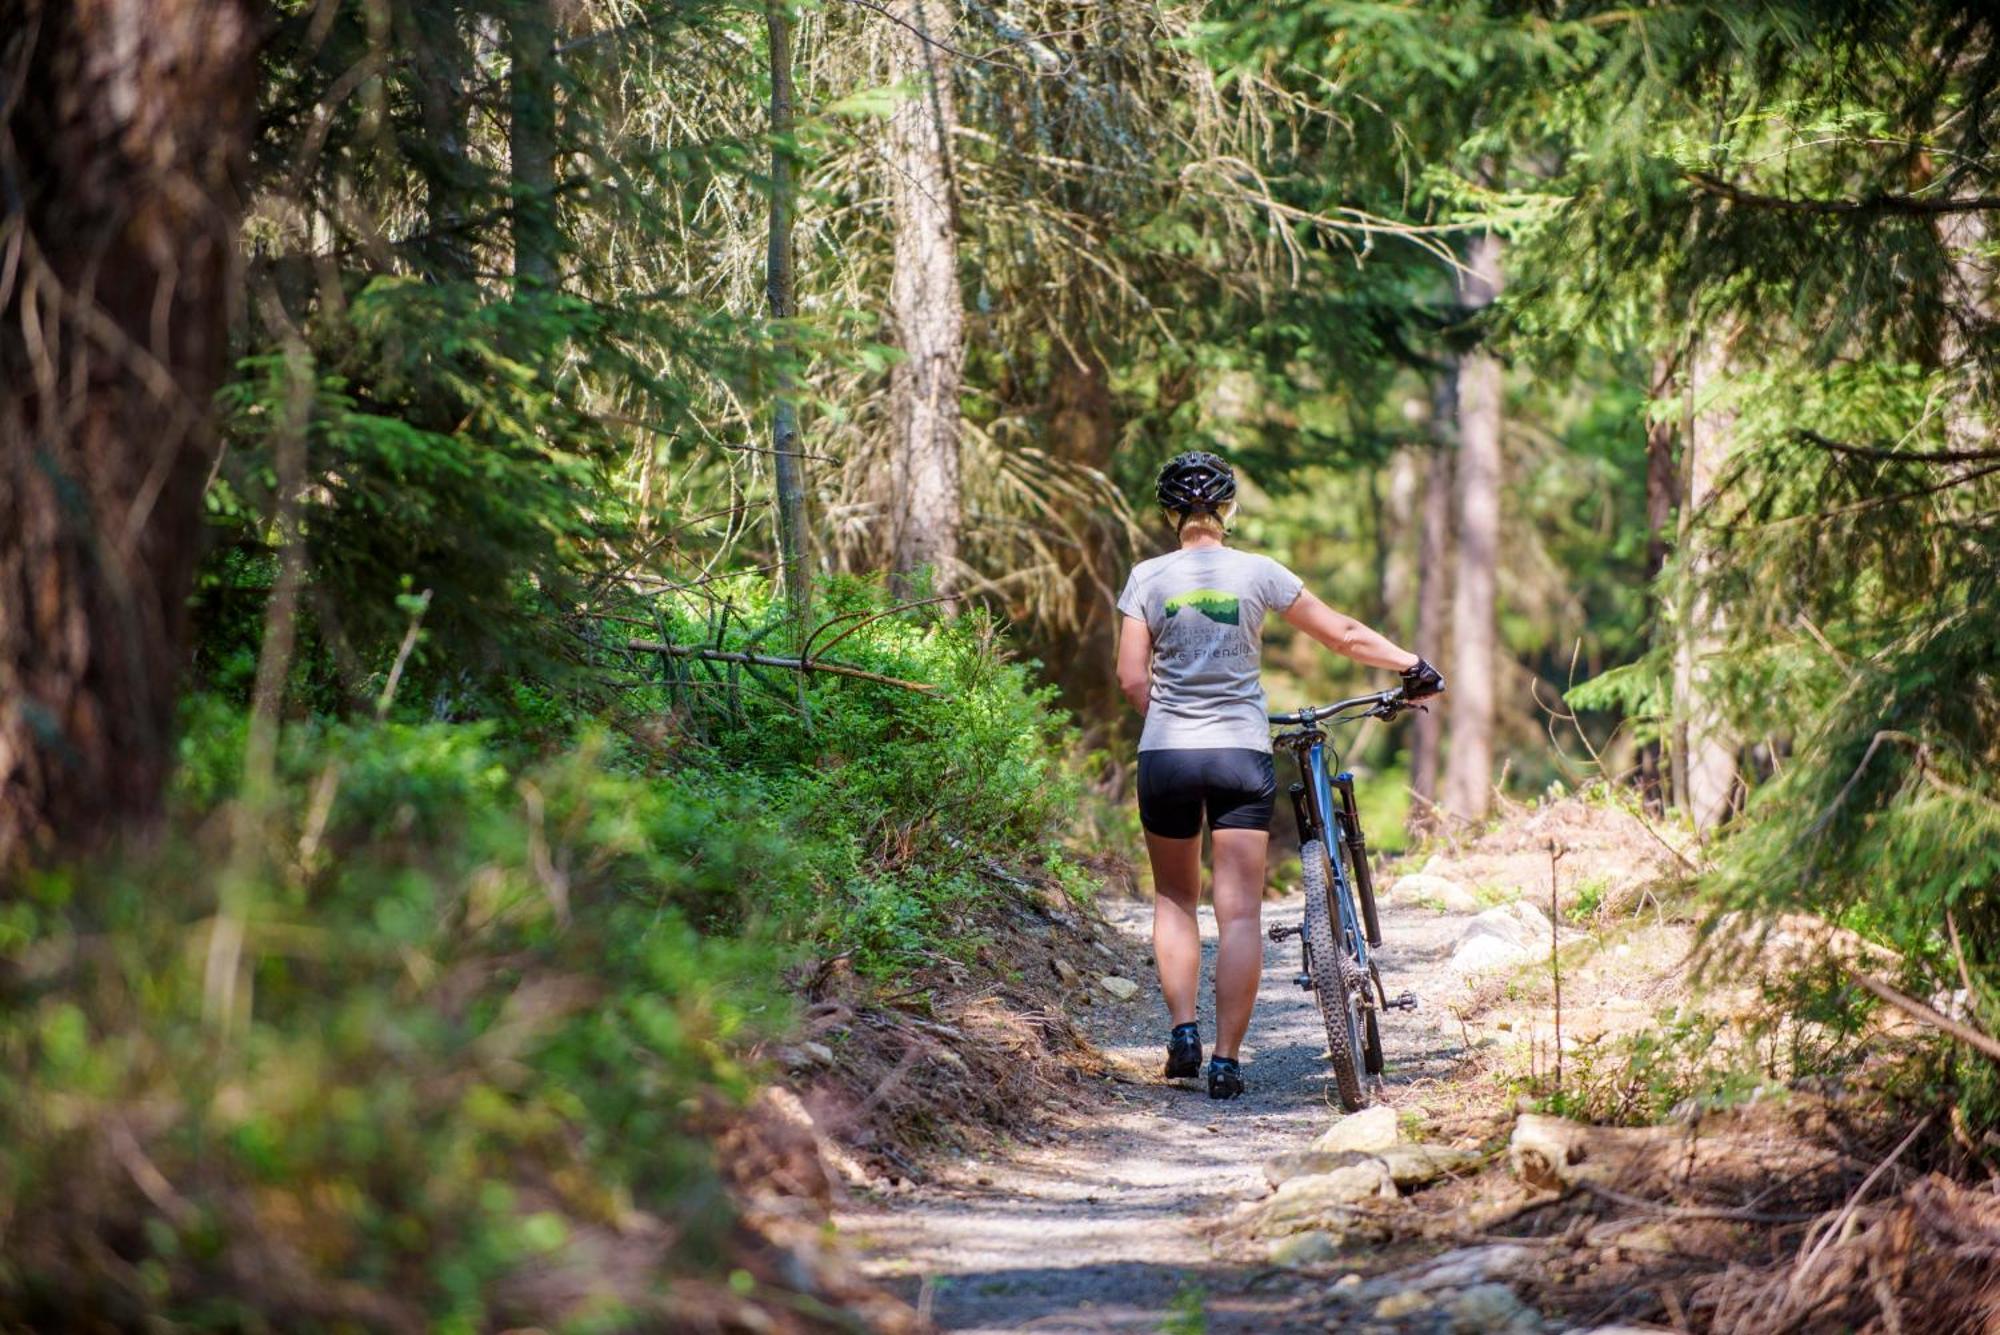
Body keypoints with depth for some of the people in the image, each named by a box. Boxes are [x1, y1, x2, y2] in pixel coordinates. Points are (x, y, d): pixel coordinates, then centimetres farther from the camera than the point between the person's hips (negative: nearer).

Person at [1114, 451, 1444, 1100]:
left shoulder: (1148, 578, 2)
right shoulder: (1256, 572, 1)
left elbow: (1132, 678, -1)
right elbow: (1343, 634, 5)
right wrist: (1414, 666, 16)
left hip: (1166, 754, 1)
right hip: (1241, 754, -1)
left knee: (1175, 899, 18)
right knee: (1240, 913, 0)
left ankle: (1183, 1029, 3)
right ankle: (1226, 1059, -5)